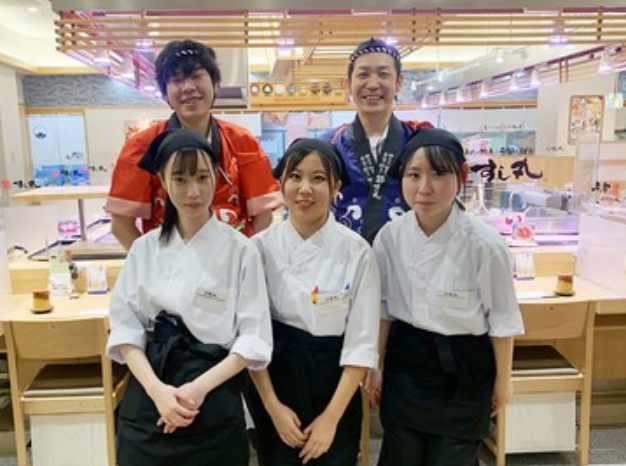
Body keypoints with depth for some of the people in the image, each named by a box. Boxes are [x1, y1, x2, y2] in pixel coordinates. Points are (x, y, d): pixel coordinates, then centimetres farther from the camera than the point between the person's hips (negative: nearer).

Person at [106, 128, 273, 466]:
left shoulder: (240, 250, -7)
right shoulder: (144, 248, 2)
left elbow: (254, 338, -8)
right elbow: (125, 327, 0)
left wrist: (199, 387, -16)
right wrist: (157, 388, -13)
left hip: (214, 404, -2)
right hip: (147, 398, 3)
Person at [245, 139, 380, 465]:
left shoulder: (357, 252, -10)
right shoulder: (260, 247, -7)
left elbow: (362, 342, -8)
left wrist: (331, 417, -9)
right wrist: (273, 405, -7)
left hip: (333, 383, -1)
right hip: (272, 381, 1)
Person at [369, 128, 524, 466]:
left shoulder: (484, 245, -21)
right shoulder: (390, 237, -11)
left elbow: (502, 320, -8)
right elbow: (382, 309, 1)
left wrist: (502, 380, 3)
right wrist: (374, 367, 8)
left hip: (463, 372, -2)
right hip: (404, 365, 3)